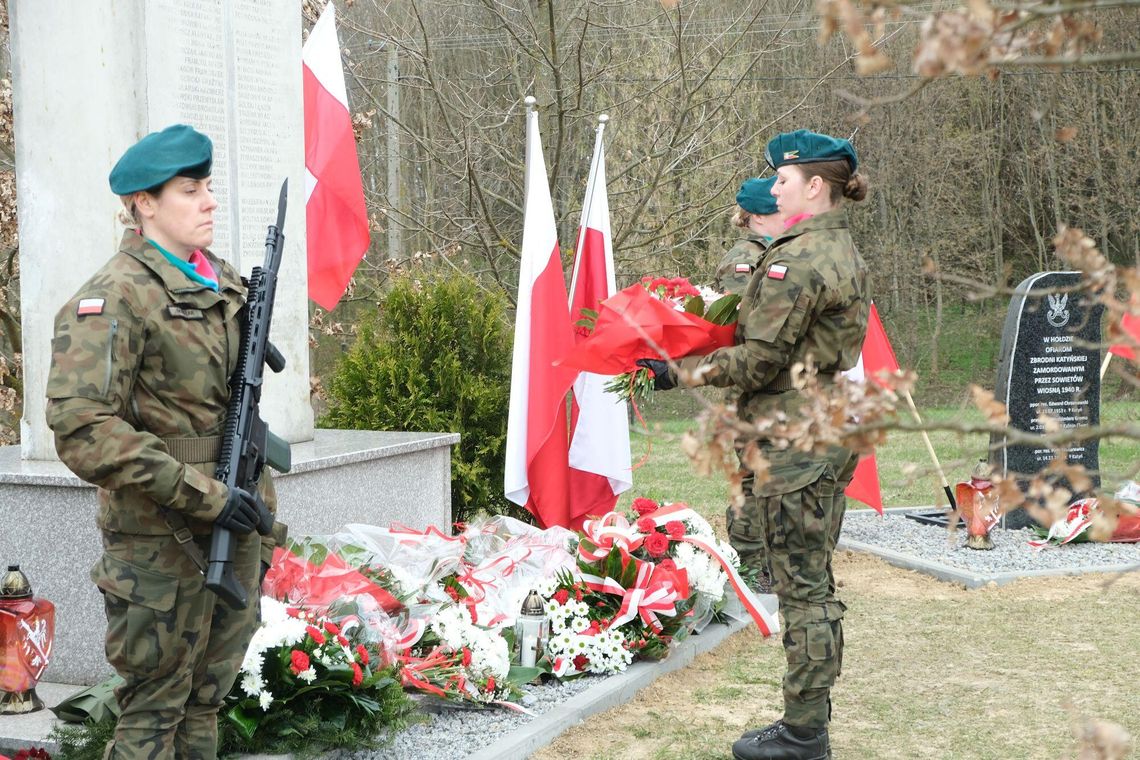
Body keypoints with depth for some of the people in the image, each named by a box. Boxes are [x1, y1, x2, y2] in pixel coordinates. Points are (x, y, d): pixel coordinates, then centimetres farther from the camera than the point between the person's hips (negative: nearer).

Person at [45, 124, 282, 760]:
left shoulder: (226, 285, 10)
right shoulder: (115, 298, -15)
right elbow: (83, 431, -25)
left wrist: (260, 512, 16)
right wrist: (204, 494, -25)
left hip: (234, 525, 7)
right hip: (162, 542, -7)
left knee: (208, 697, 17)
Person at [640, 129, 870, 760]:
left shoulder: (797, 259, -17)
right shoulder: (842, 252, 14)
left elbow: (760, 360, -17)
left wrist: (677, 373, -9)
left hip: (794, 440, -10)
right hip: (830, 429, 10)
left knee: (801, 589, -4)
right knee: (815, 585, 14)